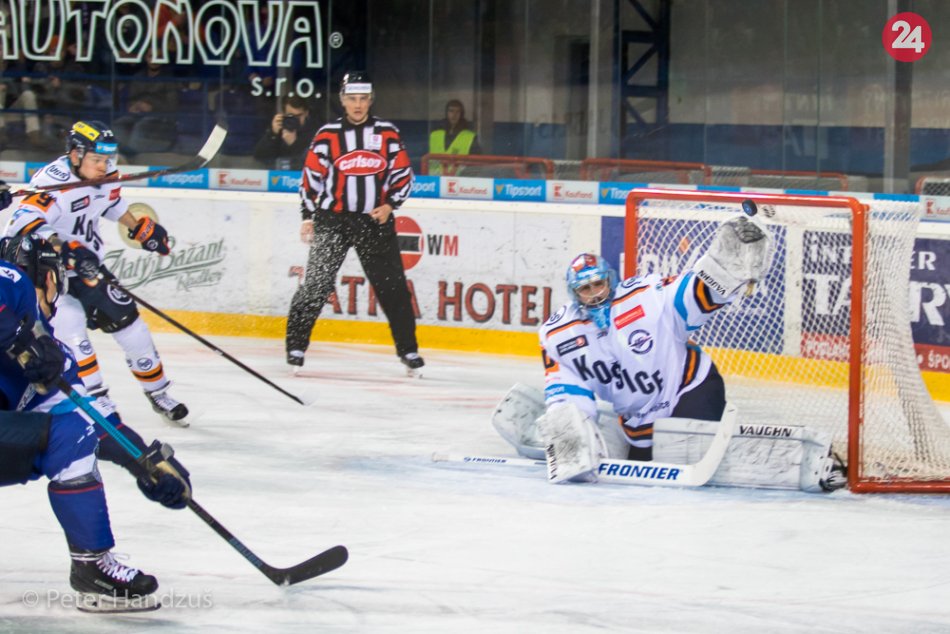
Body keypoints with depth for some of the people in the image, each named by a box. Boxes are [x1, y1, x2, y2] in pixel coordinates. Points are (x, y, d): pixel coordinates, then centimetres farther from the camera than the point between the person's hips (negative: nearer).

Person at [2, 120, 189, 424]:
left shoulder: (103, 177, -4)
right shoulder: (54, 182, -30)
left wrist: (141, 228, 21)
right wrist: (66, 250, -53)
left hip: (86, 265, 7)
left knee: (126, 318, 7)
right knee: (69, 322, -26)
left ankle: (158, 392, 24)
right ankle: (94, 398, -16)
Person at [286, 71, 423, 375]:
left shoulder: (387, 133, 4)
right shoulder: (328, 135, 1)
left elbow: (403, 175, 8)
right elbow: (311, 177, 5)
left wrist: (390, 205, -6)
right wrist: (308, 217, 1)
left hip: (375, 220, 1)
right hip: (333, 219, -1)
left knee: (393, 286, 1)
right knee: (316, 283, -6)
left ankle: (408, 350, 11)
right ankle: (296, 345, 3)